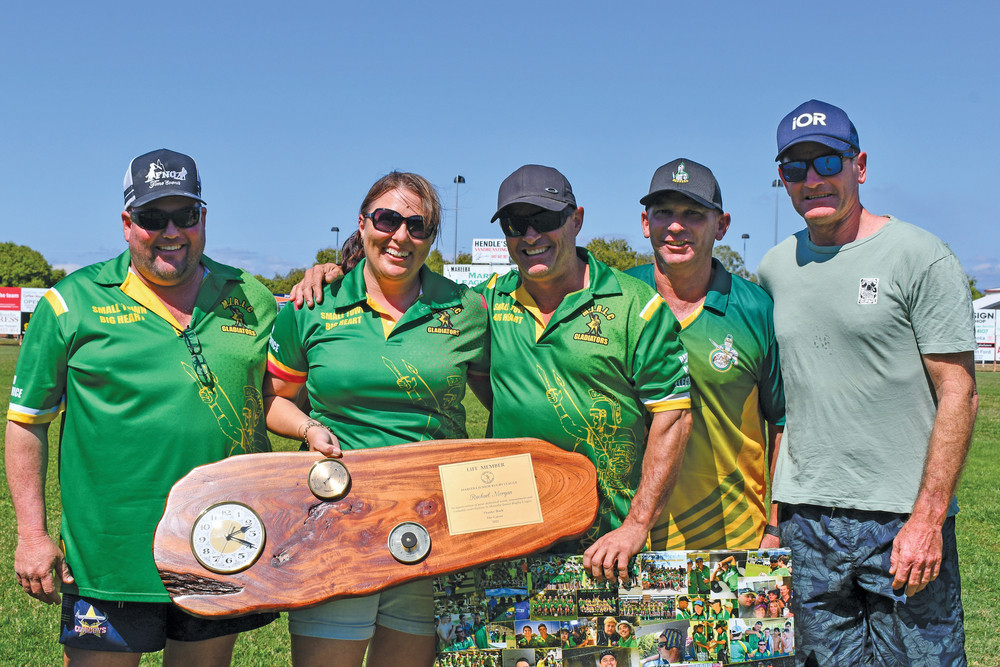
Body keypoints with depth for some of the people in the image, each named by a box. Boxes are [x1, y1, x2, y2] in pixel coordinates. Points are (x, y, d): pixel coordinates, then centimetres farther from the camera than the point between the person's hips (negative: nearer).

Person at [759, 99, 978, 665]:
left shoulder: (922, 258, -5)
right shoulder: (774, 269, 9)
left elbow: (958, 395, -8)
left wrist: (928, 516, -14)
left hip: (902, 518, -4)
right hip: (803, 518, 4)